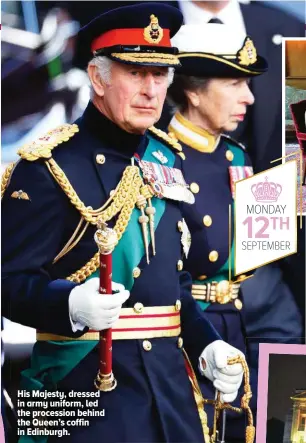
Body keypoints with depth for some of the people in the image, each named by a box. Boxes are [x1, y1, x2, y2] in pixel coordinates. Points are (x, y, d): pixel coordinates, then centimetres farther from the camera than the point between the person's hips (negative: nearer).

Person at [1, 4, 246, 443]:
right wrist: (72, 304, -31)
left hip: (170, 376, 7)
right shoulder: (50, 164, -10)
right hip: (86, 379, -6)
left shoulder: (168, 157, 11)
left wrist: (205, 345, 6)